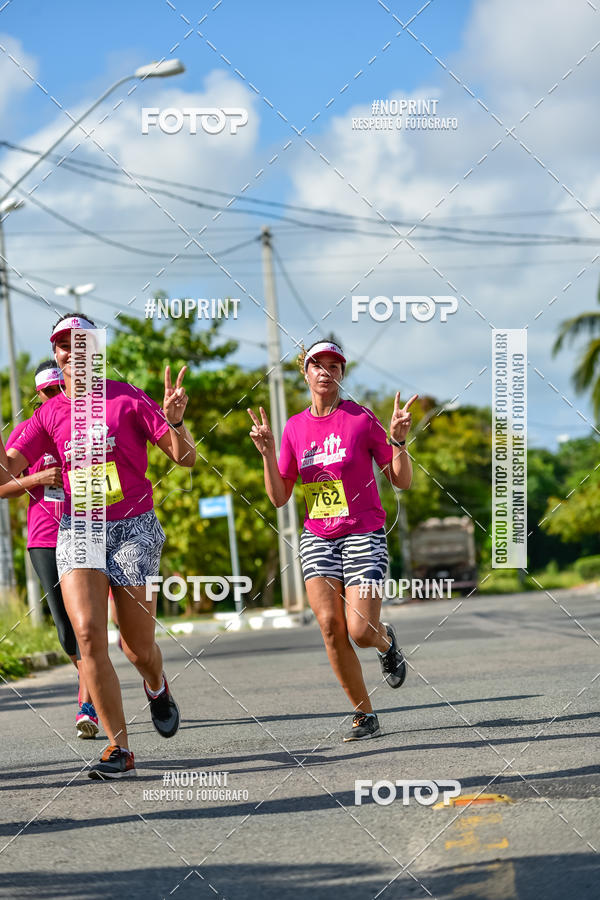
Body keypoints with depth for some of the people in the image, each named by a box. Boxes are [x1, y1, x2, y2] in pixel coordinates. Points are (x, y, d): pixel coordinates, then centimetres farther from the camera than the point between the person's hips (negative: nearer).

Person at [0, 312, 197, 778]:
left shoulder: (127, 399, -2)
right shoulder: (49, 415, 7)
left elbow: (186, 458, -4)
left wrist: (175, 423, -24)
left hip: (133, 527, -2)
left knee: (137, 646, 2)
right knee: (88, 634, -17)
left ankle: (157, 686, 41)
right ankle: (119, 748, -11)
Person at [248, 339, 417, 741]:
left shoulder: (361, 418, -5)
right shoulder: (294, 428, 6)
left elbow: (403, 481, -2)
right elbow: (279, 498, 8)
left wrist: (398, 439, -18)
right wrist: (266, 453, -6)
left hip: (364, 535, -3)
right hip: (317, 538, 3)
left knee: (360, 631, -14)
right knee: (330, 625, -11)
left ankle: (387, 640, 25)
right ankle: (365, 716, 2)